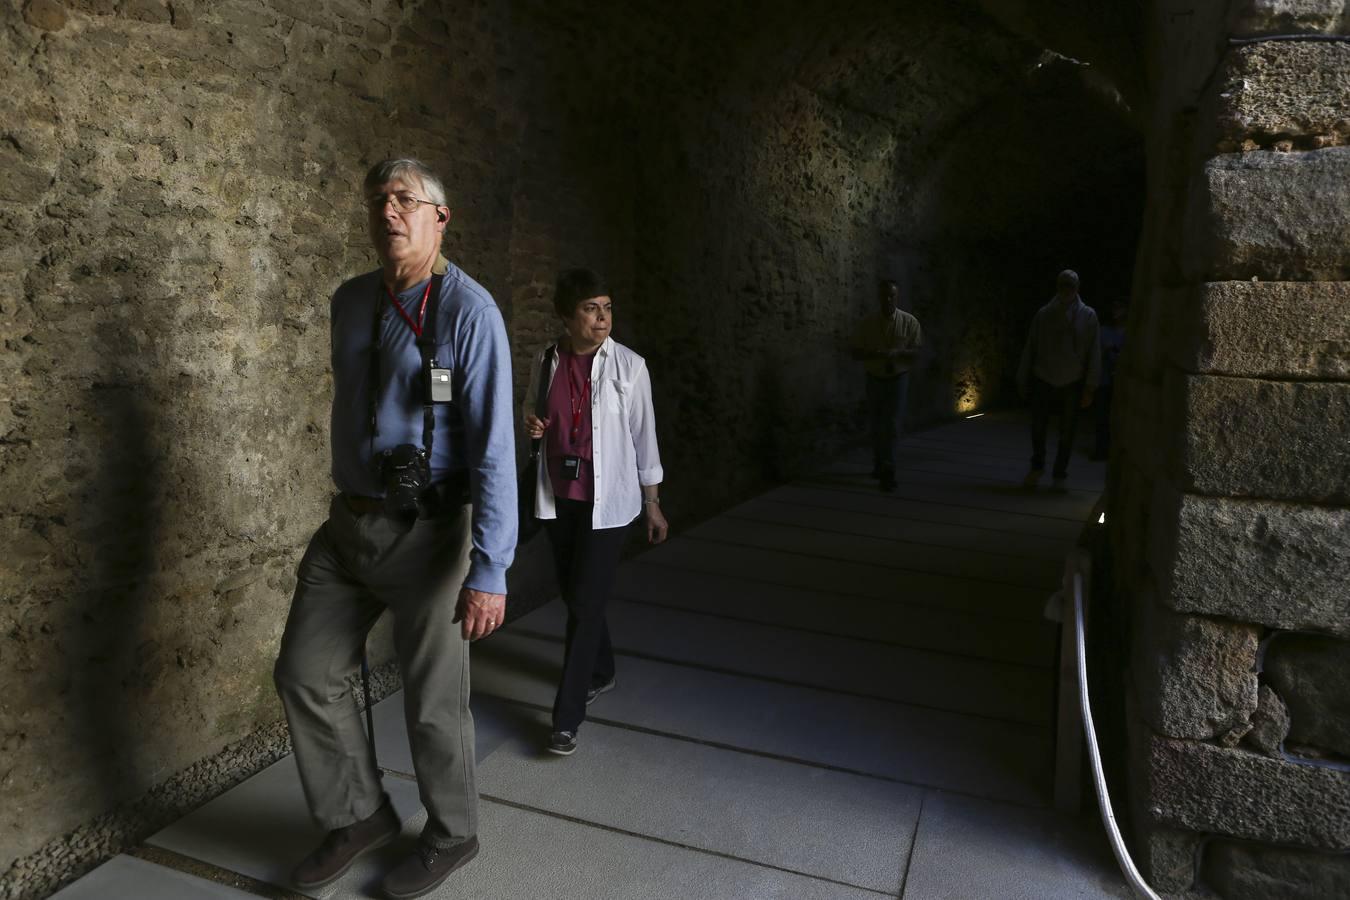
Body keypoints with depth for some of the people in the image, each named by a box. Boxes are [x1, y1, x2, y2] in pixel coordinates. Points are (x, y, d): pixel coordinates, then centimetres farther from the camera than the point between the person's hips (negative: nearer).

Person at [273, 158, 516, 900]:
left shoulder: (468, 313, -17)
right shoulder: (351, 302, 6)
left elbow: (493, 448, -22)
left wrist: (489, 571, -26)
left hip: (428, 531, -7)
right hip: (350, 522, 7)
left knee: (433, 698, 7)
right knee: (306, 673, 12)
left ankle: (451, 835, 33)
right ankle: (359, 815, 34)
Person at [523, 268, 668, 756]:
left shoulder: (628, 365, -9)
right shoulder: (545, 362, 0)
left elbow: (644, 436, -3)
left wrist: (653, 504, 1)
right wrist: (530, 423, -8)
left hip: (607, 499, -4)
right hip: (559, 495, 4)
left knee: (587, 602, -6)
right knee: (572, 593, 16)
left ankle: (568, 715, 4)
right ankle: (601, 672, 40)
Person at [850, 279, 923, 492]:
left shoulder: (909, 322, -5)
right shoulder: (866, 324, -4)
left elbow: (916, 352, -4)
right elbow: (856, 354, -3)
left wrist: (897, 353, -24)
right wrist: (875, 354, -22)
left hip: (898, 378, -2)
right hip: (875, 378, 2)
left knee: (893, 425, -10)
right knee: (876, 425, 11)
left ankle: (888, 472, -8)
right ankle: (879, 465, 30)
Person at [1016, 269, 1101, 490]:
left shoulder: (1087, 315, 1)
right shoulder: (1043, 314, 4)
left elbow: (1094, 353, -1)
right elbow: (1030, 349, 6)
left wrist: (1089, 388, -7)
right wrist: (1023, 381, 4)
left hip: (1072, 384, 0)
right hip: (1043, 380, 0)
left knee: (1067, 432, 5)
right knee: (1038, 427, -2)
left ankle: (1060, 475, 18)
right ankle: (1037, 467, 22)